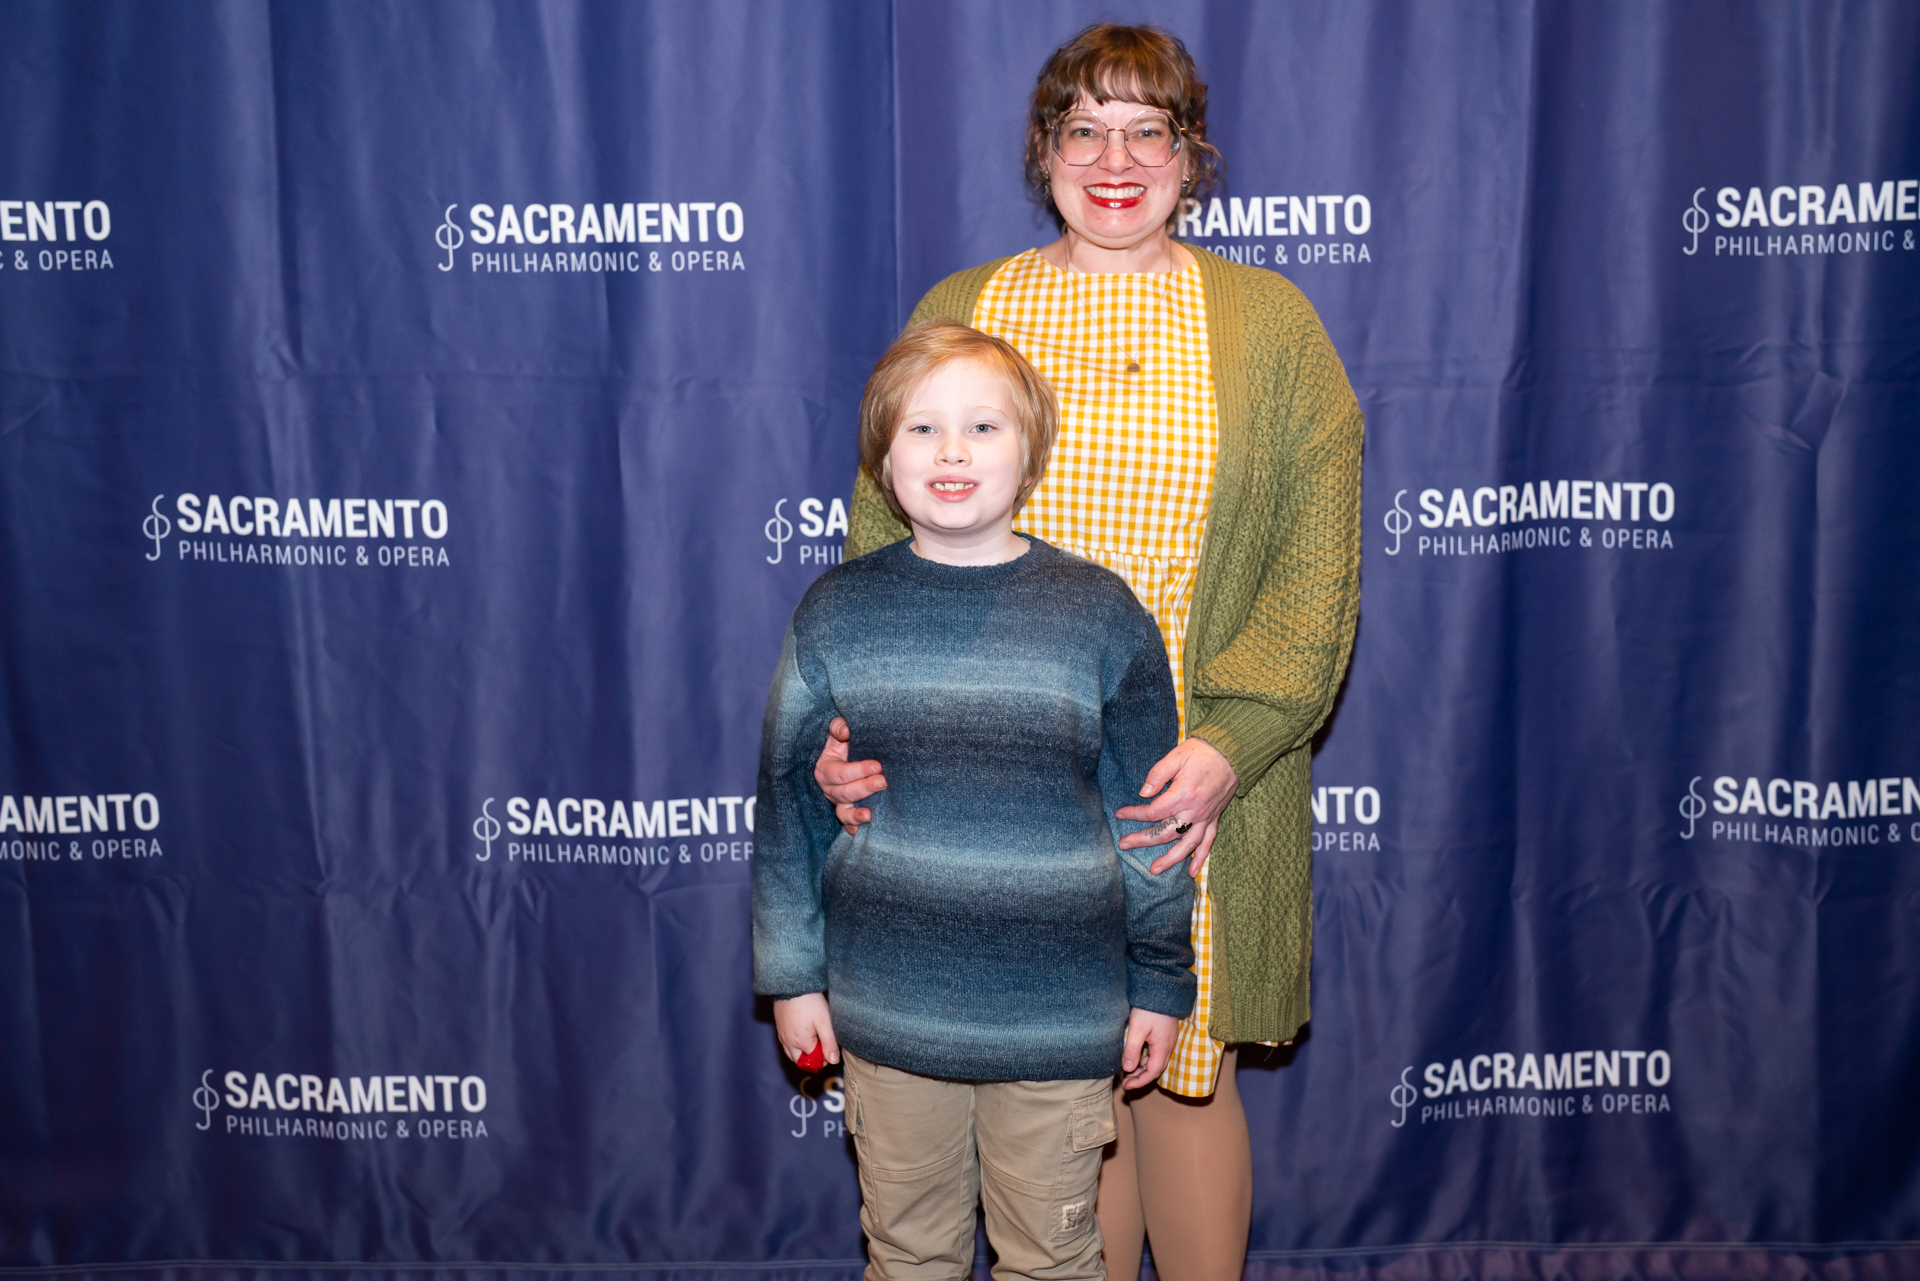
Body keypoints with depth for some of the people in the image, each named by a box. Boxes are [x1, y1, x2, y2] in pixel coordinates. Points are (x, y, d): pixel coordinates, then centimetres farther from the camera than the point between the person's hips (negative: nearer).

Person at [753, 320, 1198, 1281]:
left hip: (1059, 1017, -1)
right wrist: (791, 974, 4)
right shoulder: (836, 614, -3)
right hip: (887, 1011, 1)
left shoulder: (1102, 615, -6)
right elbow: (789, 800, 3)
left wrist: (1160, 983, 4)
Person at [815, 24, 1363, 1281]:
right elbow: (885, 546, 4)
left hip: (1202, 783, -1)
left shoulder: (1270, 322, 3)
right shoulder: (955, 315, 6)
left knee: (1185, 1072, 9)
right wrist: (856, 728, -10)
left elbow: (1317, 567, -2)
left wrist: (1227, 745, -14)